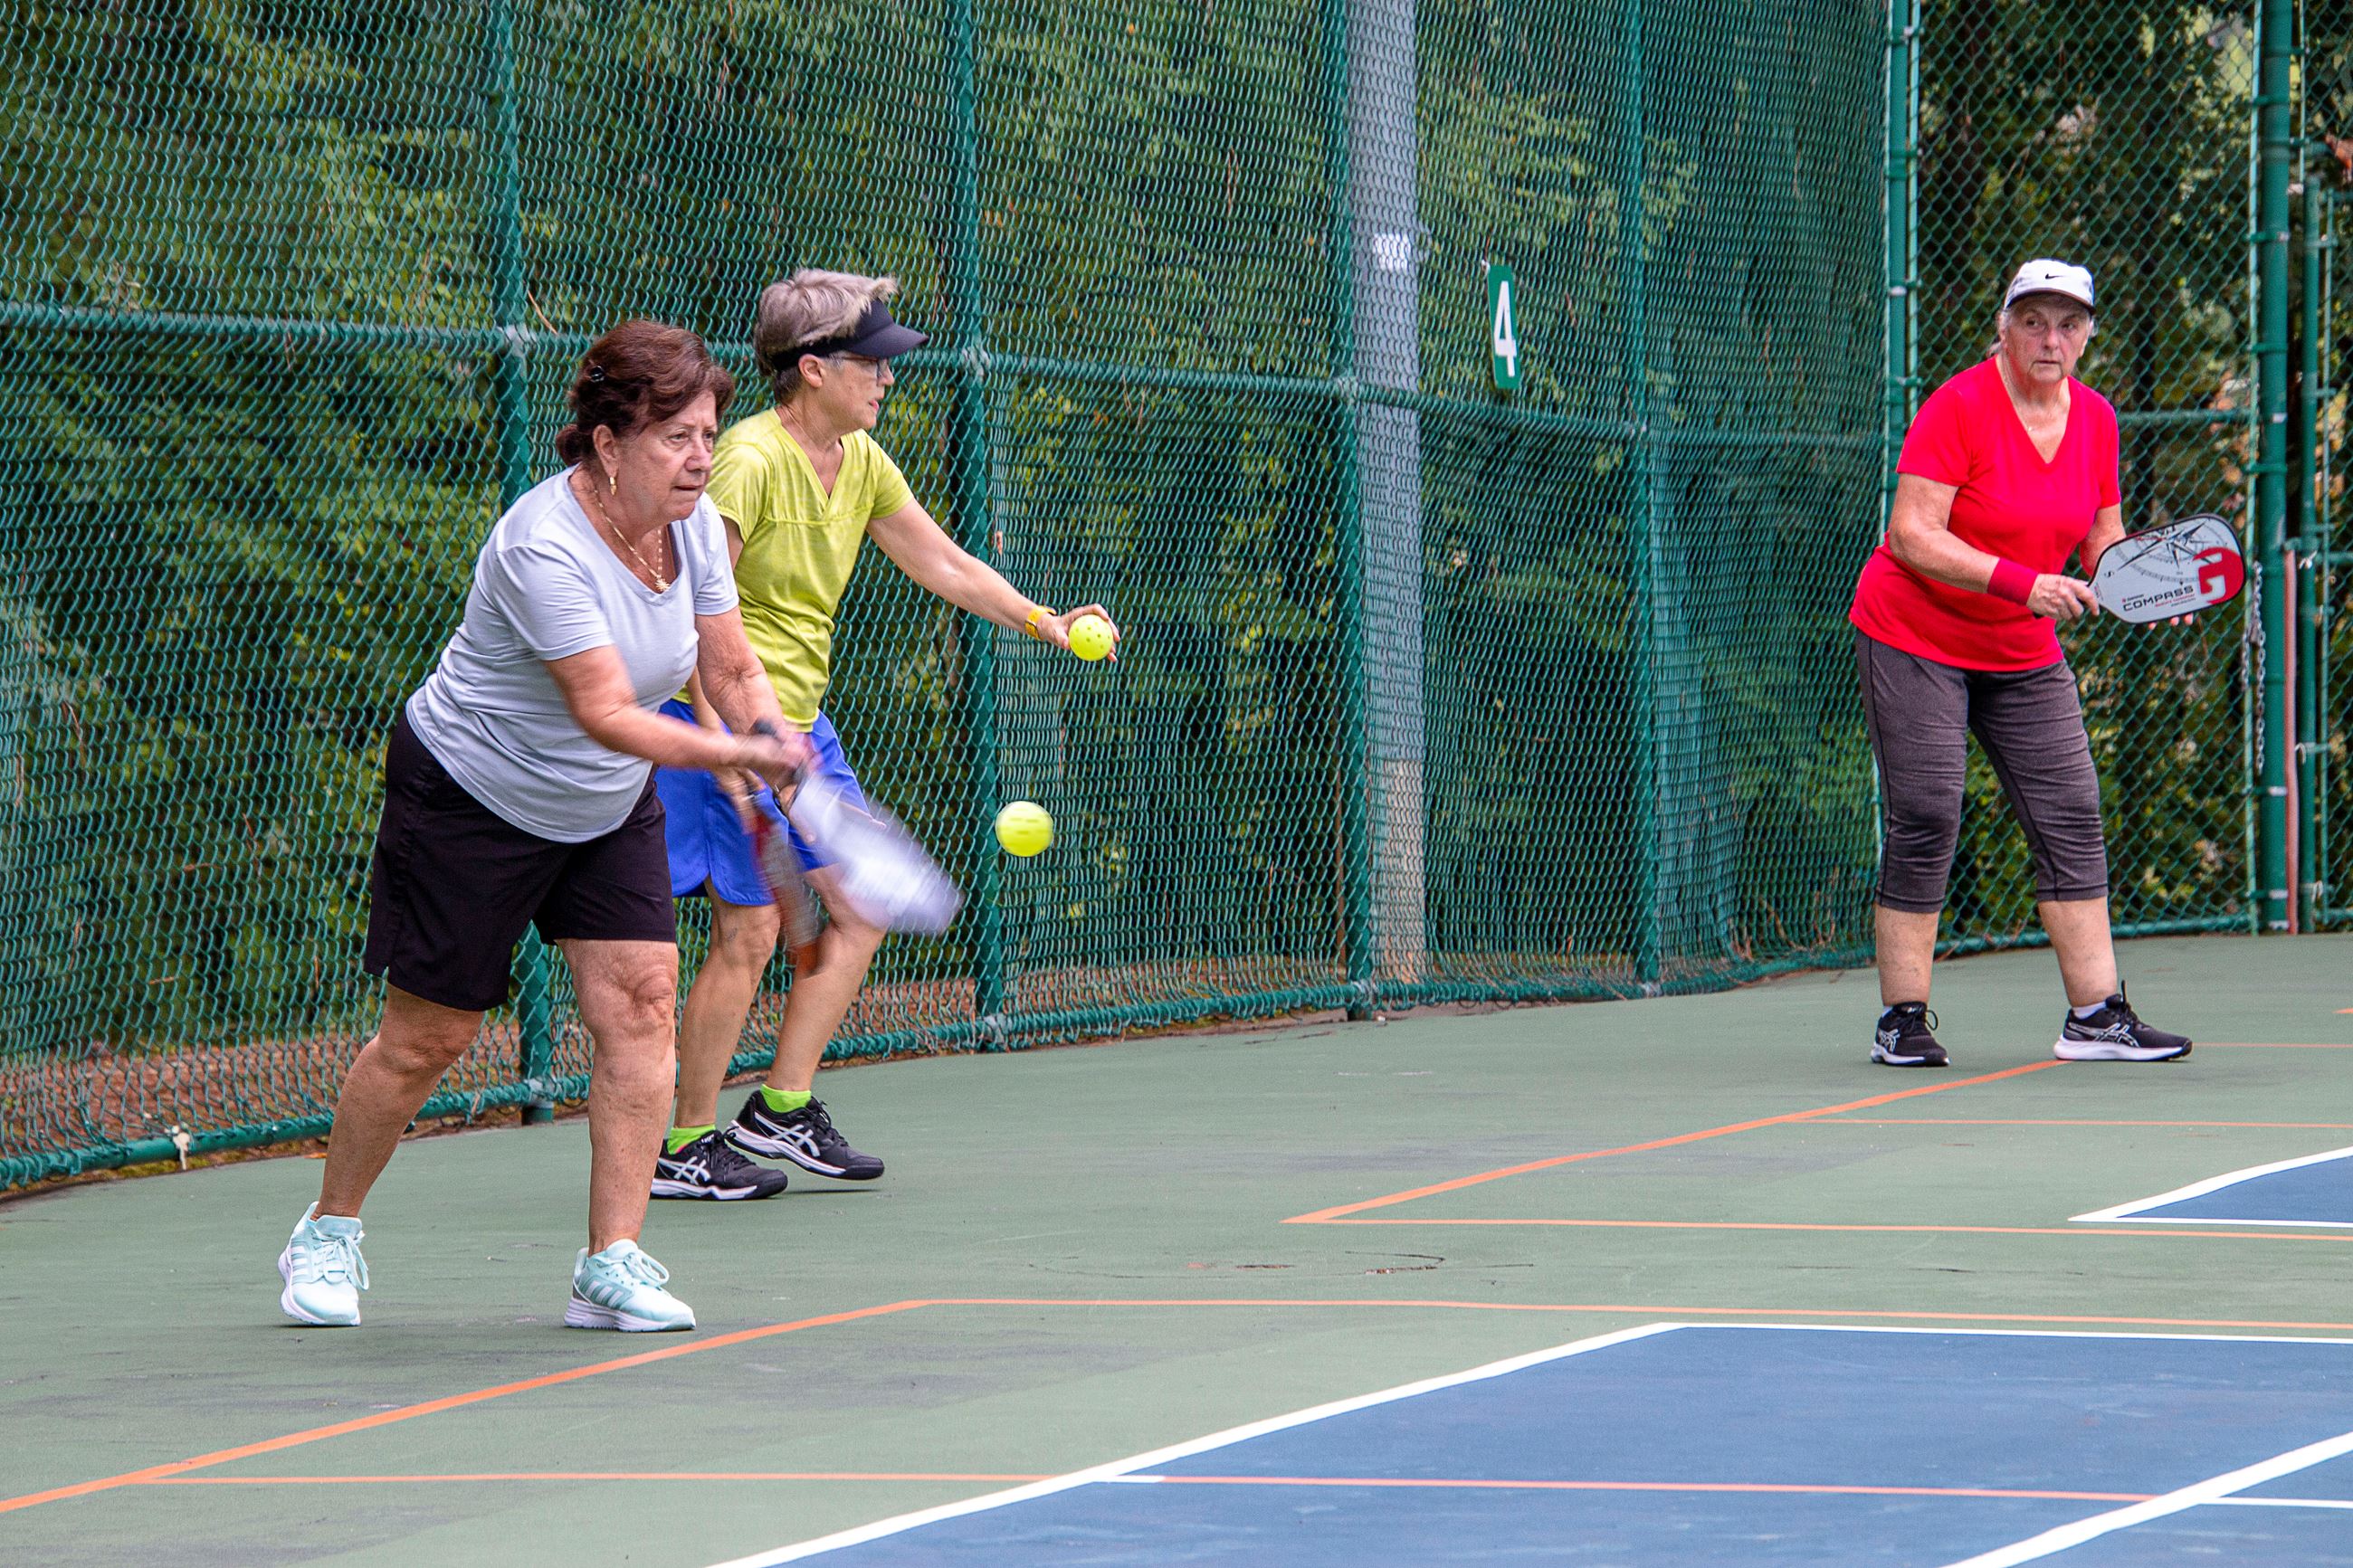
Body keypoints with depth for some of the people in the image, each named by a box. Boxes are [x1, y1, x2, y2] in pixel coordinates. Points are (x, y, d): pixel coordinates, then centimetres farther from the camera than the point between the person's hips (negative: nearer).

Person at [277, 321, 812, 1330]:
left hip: (610, 811, 6)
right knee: (428, 1037, 1)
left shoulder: (693, 523, -8)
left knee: (638, 1001, -10)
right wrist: (738, 754, -47)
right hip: (470, 801, -6)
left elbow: (731, 667, -1)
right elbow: (606, 713, -37)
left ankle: (612, 1263, -8)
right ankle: (328, 1234, 23)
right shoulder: (544, 550, -32)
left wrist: (774, 741, -21)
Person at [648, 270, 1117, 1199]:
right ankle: (683, 1148, -1)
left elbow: (945, 564, 20)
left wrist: (1044, 623, 10)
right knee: (748, 932, -10)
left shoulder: (861, 463, 8)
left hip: (801, 725, 9)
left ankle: (782, 1108, 17)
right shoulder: (750, 461, -19)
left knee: (859, 910, 9)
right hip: (728, 720, -9)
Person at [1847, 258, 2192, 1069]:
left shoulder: (2094, 418, 3)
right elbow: (1911, 535, -22)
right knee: (1926, 819, -10)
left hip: (2024, 653, 6)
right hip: (1915, 637, -6)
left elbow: (2103, 541, 12)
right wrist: (2020, 582, -30)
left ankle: (2095, 1016, -2)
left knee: (2071, 816, -3)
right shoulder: (1958, 407, -16)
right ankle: (1902, 1019, -1)